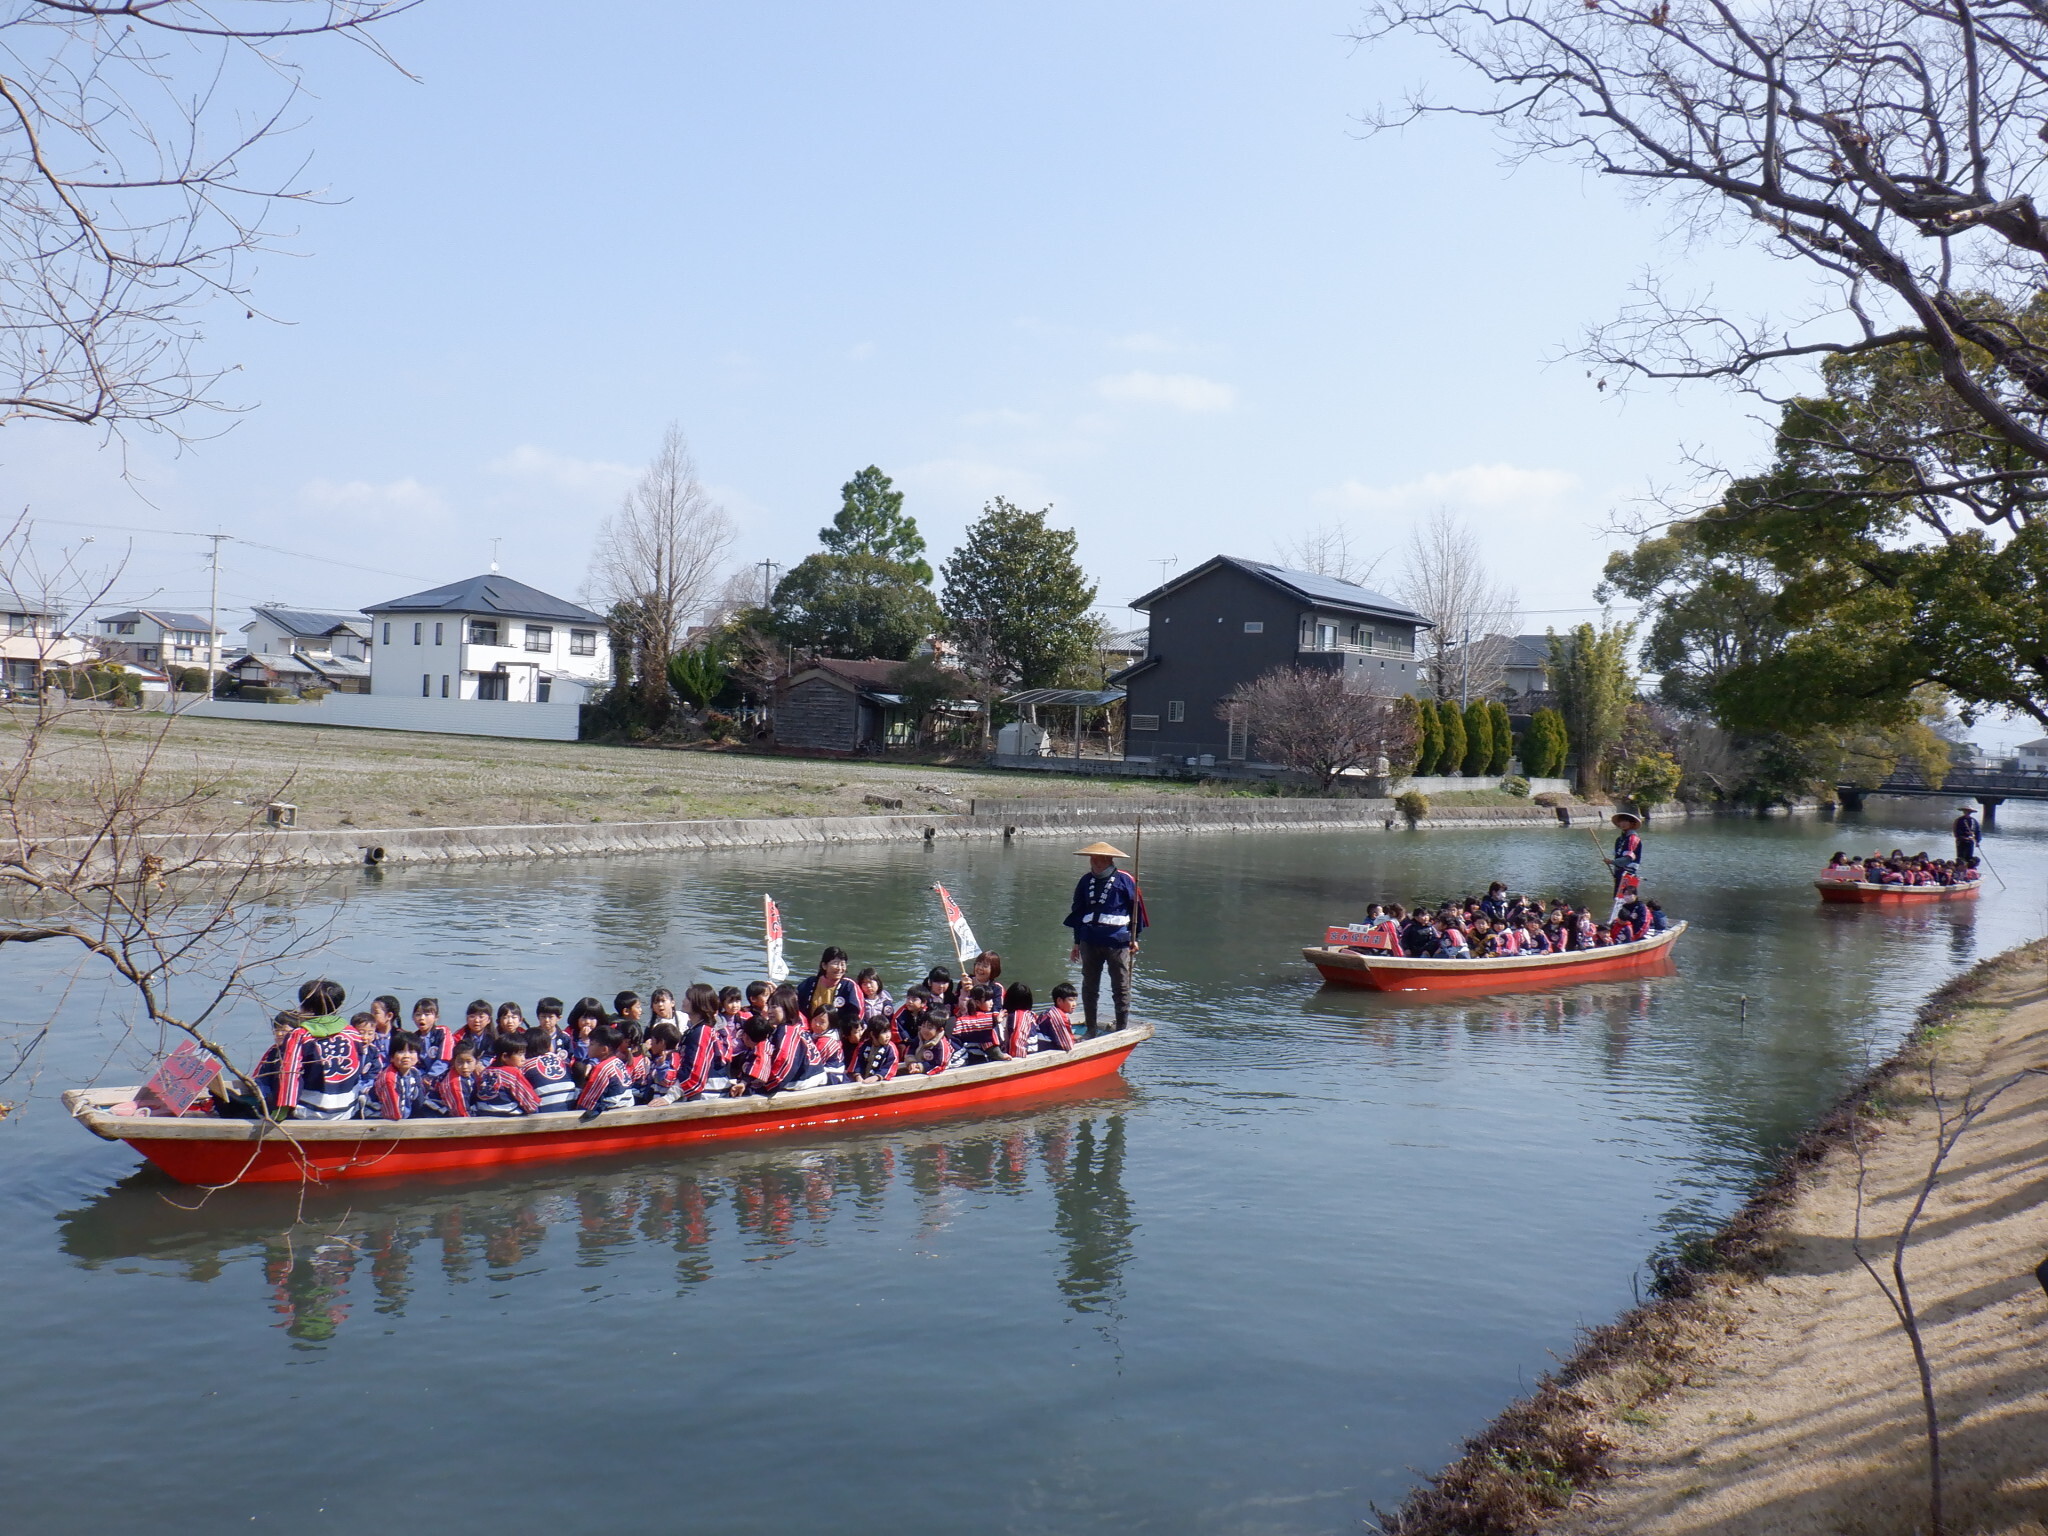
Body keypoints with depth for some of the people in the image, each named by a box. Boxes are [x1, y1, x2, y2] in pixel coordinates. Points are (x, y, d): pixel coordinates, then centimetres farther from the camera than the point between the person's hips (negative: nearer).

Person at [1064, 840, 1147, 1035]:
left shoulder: (1124, 880, -3)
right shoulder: (1085, 881, 10)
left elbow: (1136, 908, 1)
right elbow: (1077, 913, 16)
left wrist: (1134, 938, -1)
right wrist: (1077, 943, 16)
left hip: (1118, 941, -4)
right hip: (1089, 942, 4)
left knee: (1121, 988, 1)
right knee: (1089, 987, 11)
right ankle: (1090, 1031, 22)